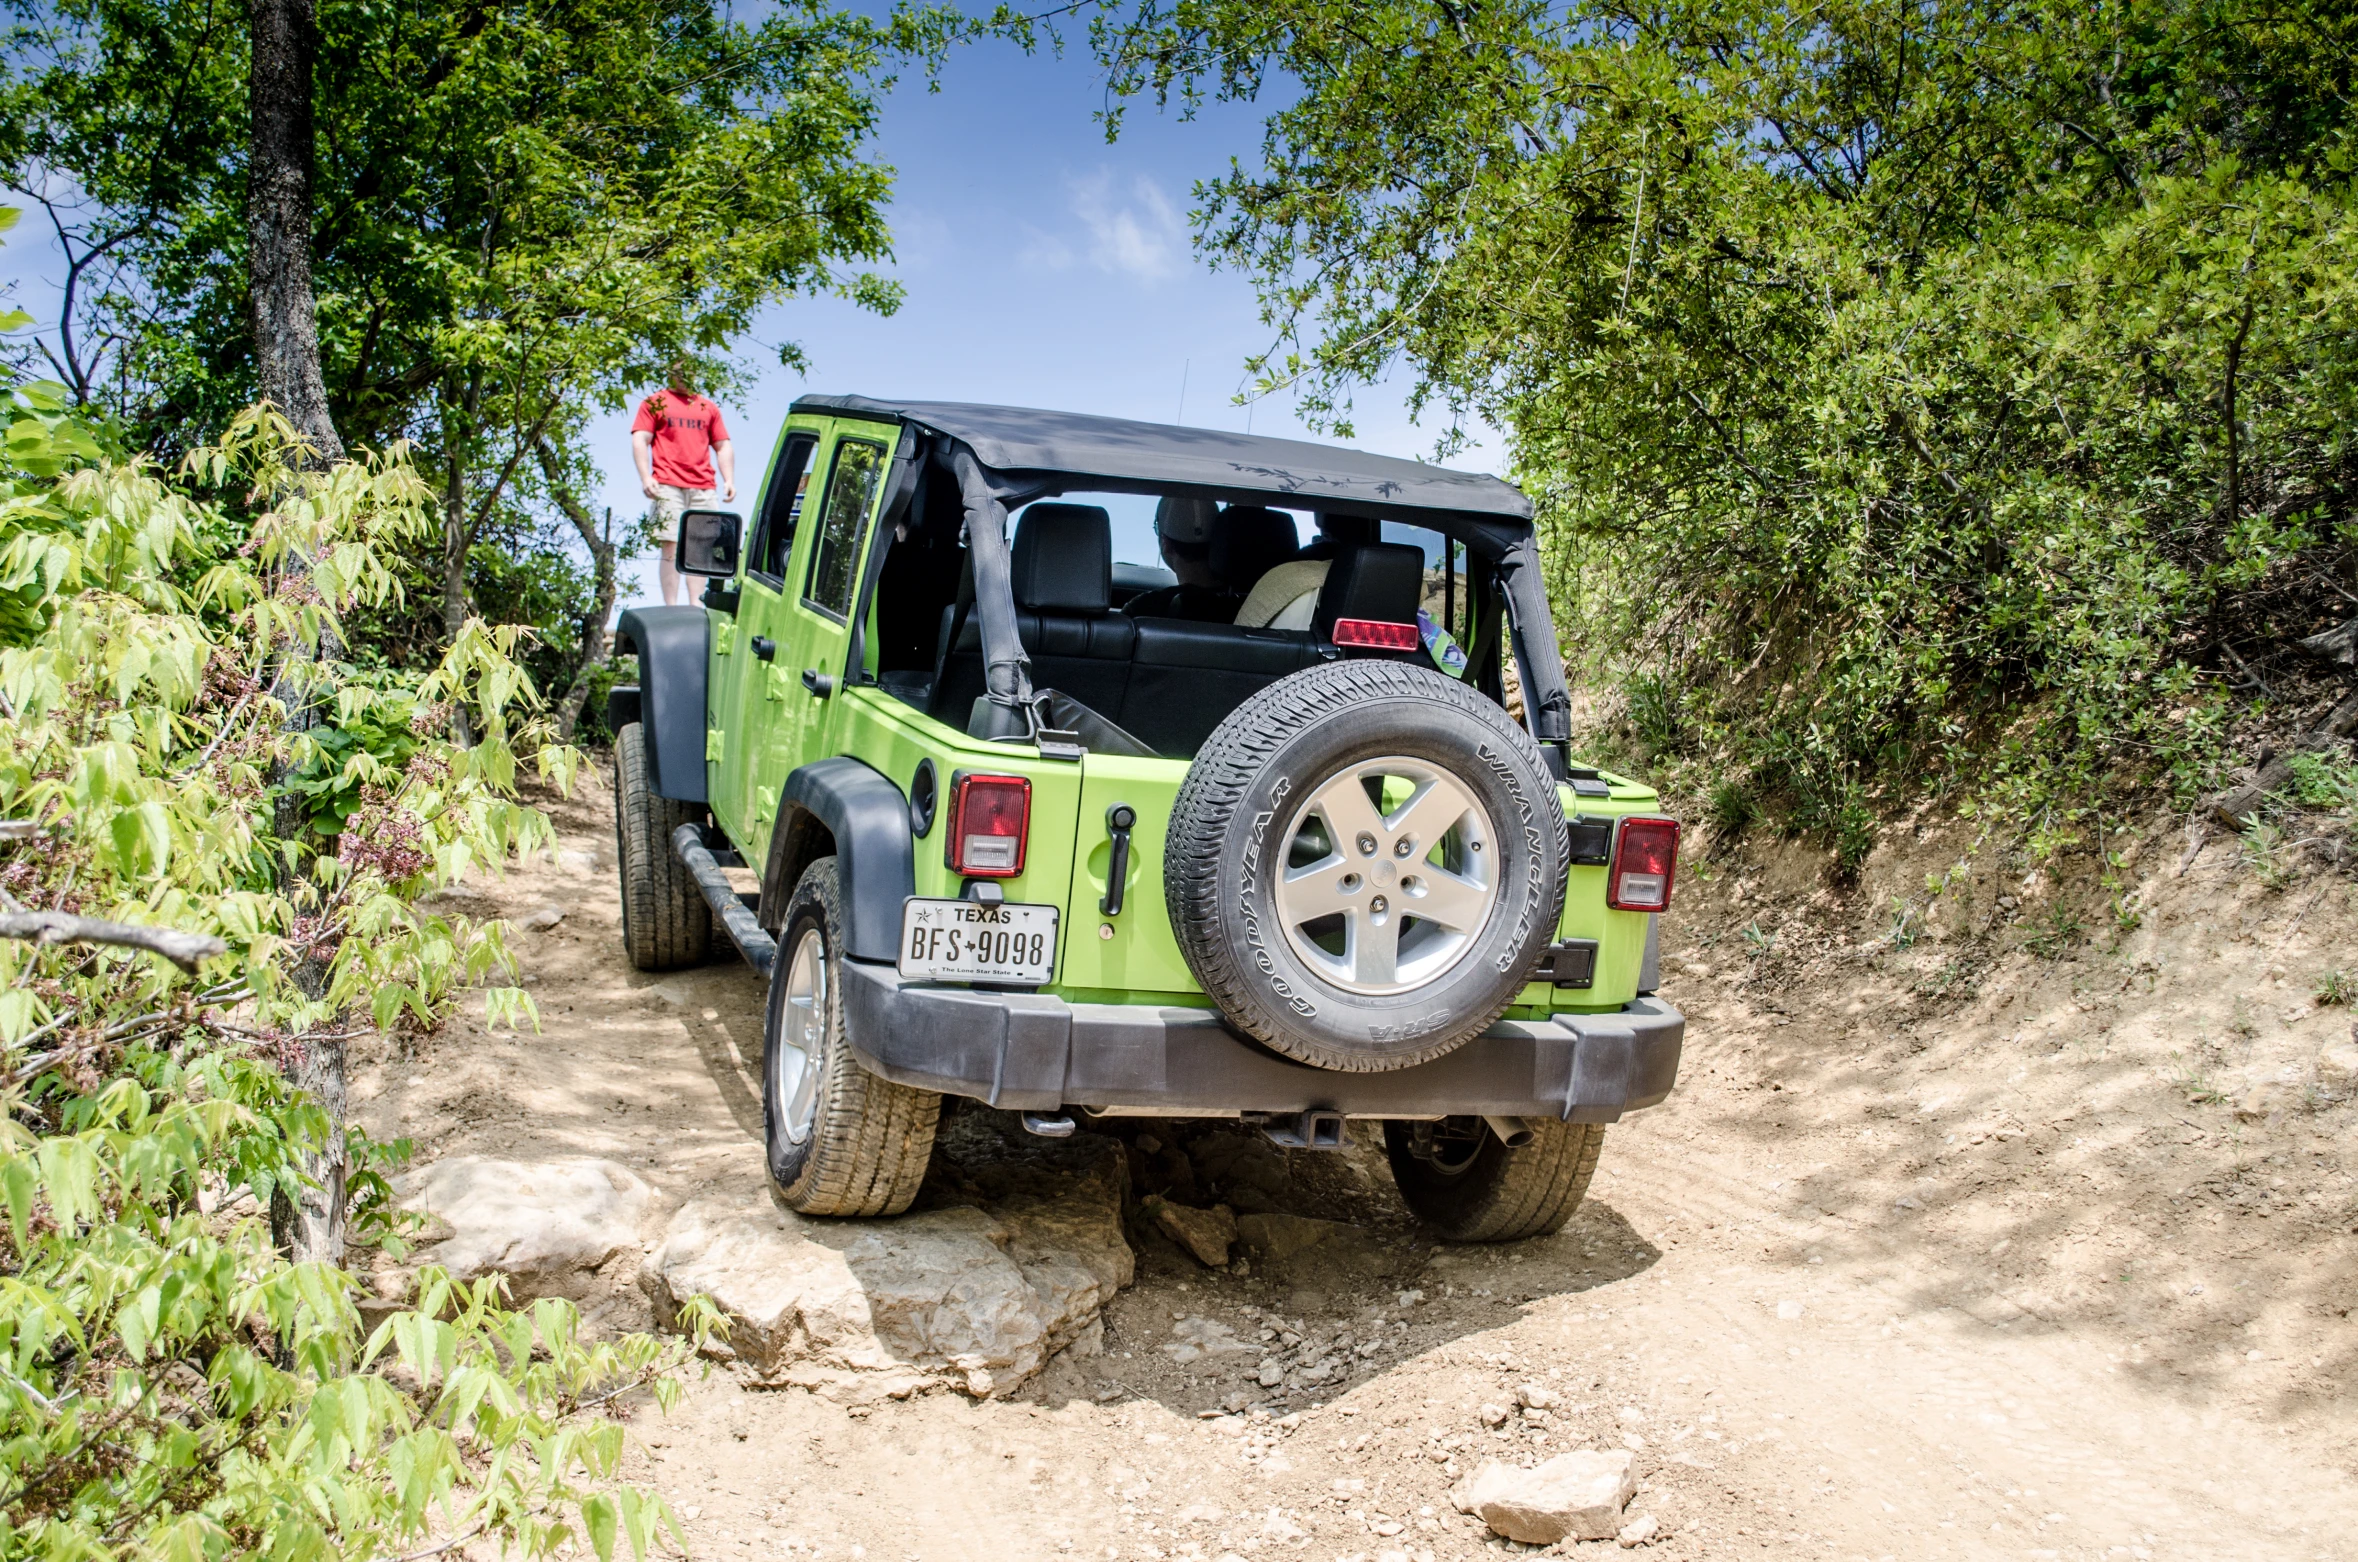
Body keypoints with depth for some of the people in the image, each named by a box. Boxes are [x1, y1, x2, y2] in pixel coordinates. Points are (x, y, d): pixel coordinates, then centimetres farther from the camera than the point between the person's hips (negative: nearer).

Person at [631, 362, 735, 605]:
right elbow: (639, 441, 4)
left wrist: (729, 480, 7)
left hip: (704, 489, 3)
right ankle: (670, 608, -10)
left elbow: (723, 447, 21)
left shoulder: (709, 407, 22)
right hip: (668, 486, -3)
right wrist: (646, 477, -9)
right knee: (671, 547, -9)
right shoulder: (655, 403, 12)